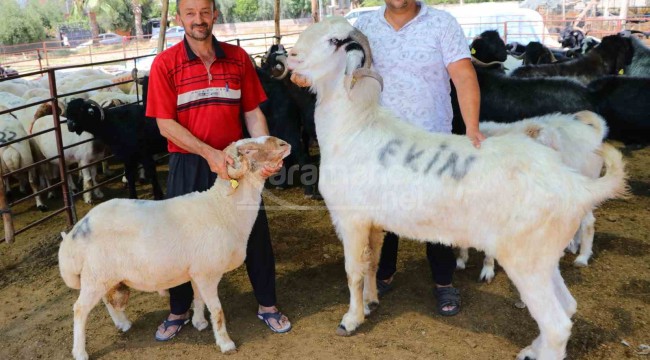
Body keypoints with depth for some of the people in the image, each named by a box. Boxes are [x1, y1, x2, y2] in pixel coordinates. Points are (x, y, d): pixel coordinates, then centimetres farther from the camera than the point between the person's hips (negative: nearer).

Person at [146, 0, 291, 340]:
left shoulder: (238, 57, 1)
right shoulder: (165, 64, -7)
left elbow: (253, 112, 3)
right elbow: (165, 123, -11)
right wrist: (209, 153, -21)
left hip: (235, 160, 2)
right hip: (188, 165, -2)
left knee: (256, 232, 8)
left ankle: (267, 305, 28)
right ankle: (179, 311, 33)